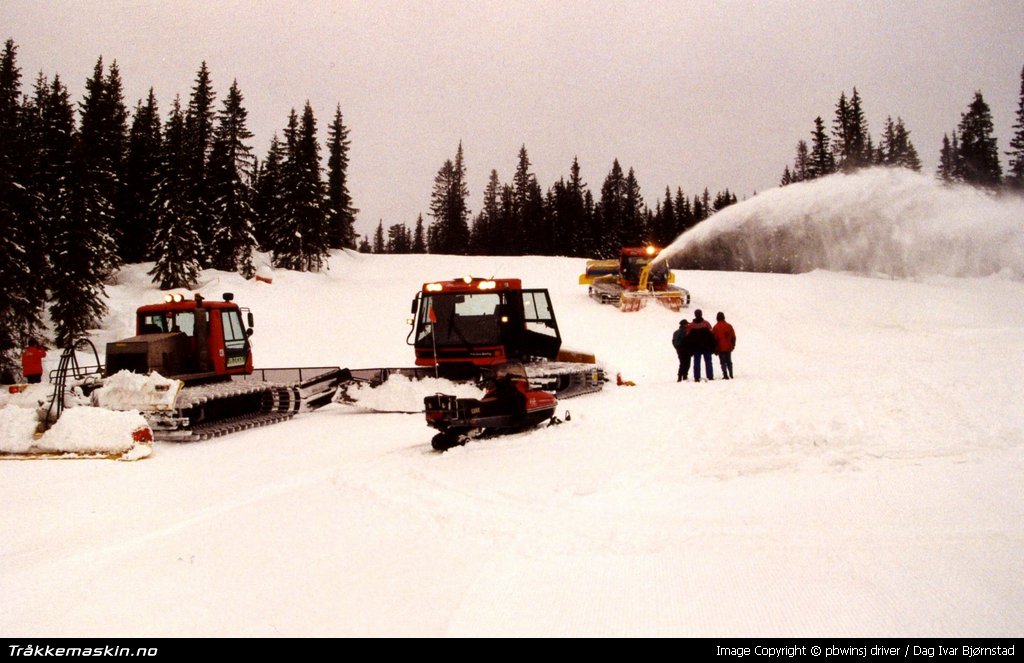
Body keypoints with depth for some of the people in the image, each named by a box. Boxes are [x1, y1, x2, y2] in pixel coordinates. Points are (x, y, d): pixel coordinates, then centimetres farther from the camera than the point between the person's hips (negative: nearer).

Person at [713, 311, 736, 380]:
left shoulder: (716, 327, -9)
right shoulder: (729, 326, 3)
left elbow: (714, 338, -7)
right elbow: (733, 336, 8)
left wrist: (715, 348, 1)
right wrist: (733, 345, 17)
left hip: (720, 348, -4)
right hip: (728, 347, 4)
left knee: (723, 362, -2)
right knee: (729, 361, 15)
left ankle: (725, 375, -9)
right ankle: (731, 375, 17)